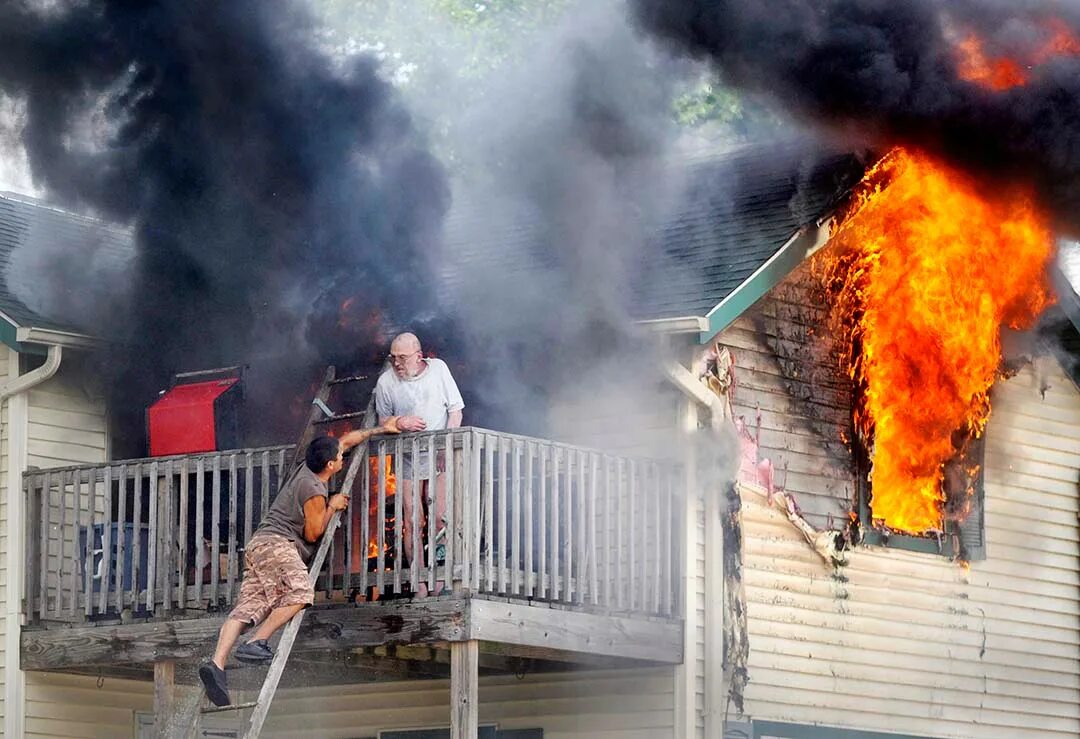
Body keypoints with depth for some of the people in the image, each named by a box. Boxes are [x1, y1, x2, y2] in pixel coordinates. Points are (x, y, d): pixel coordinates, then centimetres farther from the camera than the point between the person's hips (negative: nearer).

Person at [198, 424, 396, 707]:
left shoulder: (307, 470, 19)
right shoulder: (314, 491, -9)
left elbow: (346, 440, 33)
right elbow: (312, 533, -3)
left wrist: (380, 429, 39)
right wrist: (332, 507, 9)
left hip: (258, 545, 9)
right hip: (276, 544, -9)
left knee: (248, 606, -7)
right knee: (300, 592, -26)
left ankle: (217, 663, -26)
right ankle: (255, 643, -38)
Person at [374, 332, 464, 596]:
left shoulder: (438, 369, -1)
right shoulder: (386, 382, -3)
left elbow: (455, 409, 3)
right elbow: (382, 422, 7)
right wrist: (400, 423, -16)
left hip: (440, 455, 0)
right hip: (408, 458, 0)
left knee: (440, 518, -8)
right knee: (411, 521, -5)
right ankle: (418, 582, -2)